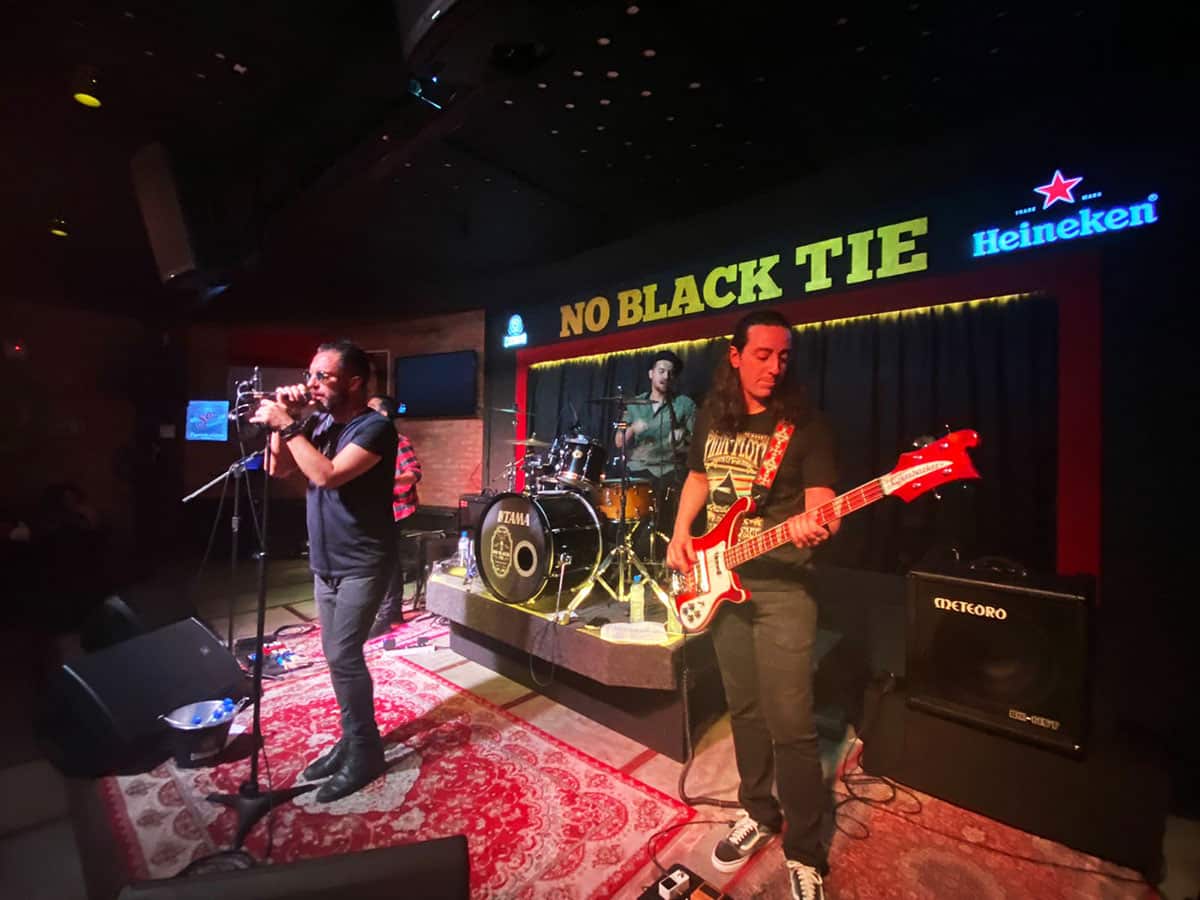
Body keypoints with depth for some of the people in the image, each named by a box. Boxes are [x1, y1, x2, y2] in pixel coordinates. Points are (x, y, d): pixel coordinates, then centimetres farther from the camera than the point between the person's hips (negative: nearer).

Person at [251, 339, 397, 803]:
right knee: (337, 656, 15)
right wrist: (284, 423, -5)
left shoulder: (375, 427, -17)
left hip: (362, 564, -8)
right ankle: (352, 739, 32)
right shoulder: (319, 422, 7)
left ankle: (364, 754, 12)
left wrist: (288, 426, -20)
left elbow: (327, 475, -27)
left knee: (342, 656, -6)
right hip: (324, 562, 8)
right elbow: (278, 469, 7)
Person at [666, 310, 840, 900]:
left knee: (790, 725, 0)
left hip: (782, 588, -4)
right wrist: (680, 537, 5)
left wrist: (812, 527, -35)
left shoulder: (806, 425, -7)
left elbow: (821, 505, -12)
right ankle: (759, 812, 39)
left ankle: (803, 852, 23)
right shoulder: (711, 416, 6)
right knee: (745, 710, 18)